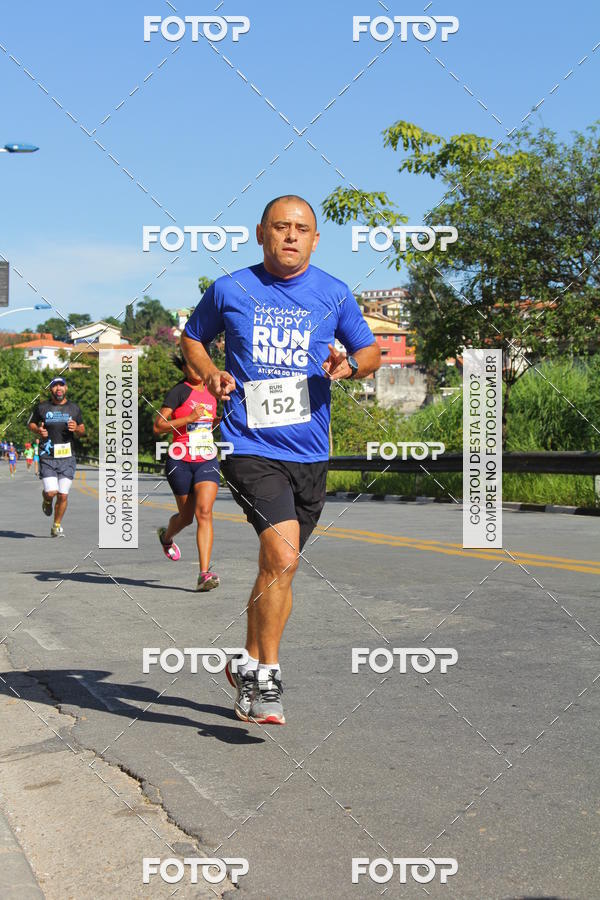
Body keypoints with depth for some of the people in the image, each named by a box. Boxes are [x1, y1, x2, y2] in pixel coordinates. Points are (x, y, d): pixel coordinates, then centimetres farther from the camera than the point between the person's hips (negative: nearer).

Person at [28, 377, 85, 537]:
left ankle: (57, 526, 18)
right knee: (51, 492, -13)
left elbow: (82, 431, 15)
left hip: (67, 458, 1)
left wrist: (76, 429, -8)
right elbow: (31, 423, 16)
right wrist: (38, 430, -6)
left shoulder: (74, 408, 8)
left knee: (63, 495, -1)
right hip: (47, 457, -1)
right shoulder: (42, 408, 3)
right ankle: (46, 500, 25)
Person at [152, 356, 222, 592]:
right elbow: (158, 427, -12)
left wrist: (219, 420, 7)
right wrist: (190, 418, -20)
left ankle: (204, 574, -18)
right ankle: (166, 537, 47)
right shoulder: (179, 391, -7)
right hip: (181, 462, -3)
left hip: (207, 461, 3)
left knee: (204, 512, -14)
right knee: (186, 516, 10)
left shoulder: (211, 391, 11)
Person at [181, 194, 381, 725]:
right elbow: (192, 337, 19)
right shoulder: (229, 290, 4)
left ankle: (250, 664, 33)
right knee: (282, 555, -20)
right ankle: (266, 678, -3)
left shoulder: (334, 294, 7)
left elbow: (370, 351, 17)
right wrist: (210, 373, -2)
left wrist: (349, 365, -7)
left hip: (310, 452, 4)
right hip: (249, 446, -3)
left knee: (279, 565, 12)